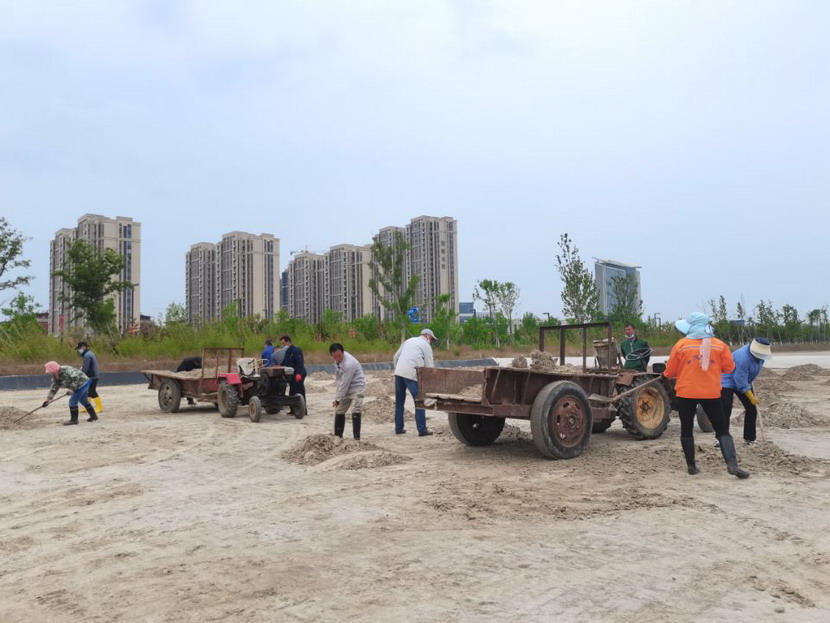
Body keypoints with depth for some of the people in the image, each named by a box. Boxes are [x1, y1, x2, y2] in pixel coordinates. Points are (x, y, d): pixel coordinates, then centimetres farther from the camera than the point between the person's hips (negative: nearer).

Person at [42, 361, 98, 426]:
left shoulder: (66, 370, -26)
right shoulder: (56, 377, 3)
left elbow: (76, 378, -30)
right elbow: (54, 388, 3)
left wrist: (72, 388, -28)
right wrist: (48, 399, -2)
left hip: (82, 383, -10)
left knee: (73, 401, -7)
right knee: (84, 401, 20)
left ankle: (74, 420, 4)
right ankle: (93, 416, 33)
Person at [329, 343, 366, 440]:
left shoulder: (349, 364, -32)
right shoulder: (338, 359, -6)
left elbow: (345, 383, -27)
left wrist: (338, 399, -21)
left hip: (356, 387, -9)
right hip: (345, 388, 9)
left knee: (356, 412, -18)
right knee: (339, 411, 14)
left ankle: (356, 437, -16)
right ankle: (338, 435, 27)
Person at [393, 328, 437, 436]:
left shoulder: (409, 341, 24)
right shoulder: (426, 346, 5)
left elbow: (396, 356, 21)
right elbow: (429, 366, 2)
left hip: (398, 372, 7)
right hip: (411, 375, -6)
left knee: (399, 402, 14)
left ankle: (398, 428, 18)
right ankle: (422, 429, 2)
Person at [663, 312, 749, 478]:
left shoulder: (681, 345, -5)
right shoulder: (719, 345, 0)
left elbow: (670, 372, -1)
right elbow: (729, 367, 4)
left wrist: (667, 374, 21)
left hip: (686, 393, -1)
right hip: (711, 393, 1)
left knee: (687, 430, 11)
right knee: (722, 430, 7)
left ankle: (691, 466, 14)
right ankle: (732, 464, -6)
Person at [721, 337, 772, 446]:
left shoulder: (758, 352, -11)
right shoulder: (743, 358, -35)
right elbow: (741, 382, -28)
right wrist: (751, 398, -20)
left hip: (744, 381, 8)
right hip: (728, 382, -8)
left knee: (752, 409, 3)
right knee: (725, 412, -13)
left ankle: (749, 438, 13)